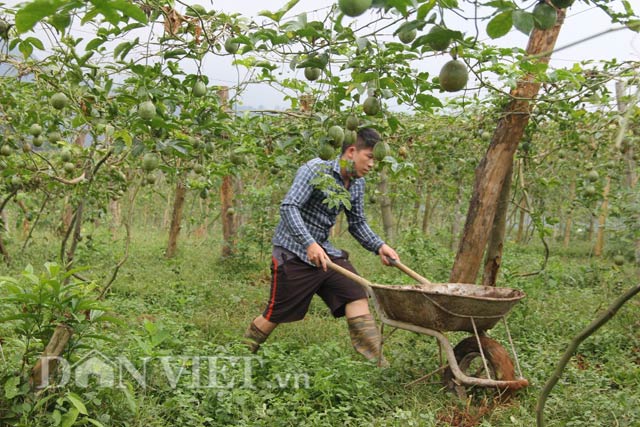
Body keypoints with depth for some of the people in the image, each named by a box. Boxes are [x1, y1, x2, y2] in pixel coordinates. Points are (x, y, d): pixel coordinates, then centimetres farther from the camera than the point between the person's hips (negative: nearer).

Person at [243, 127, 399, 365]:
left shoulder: (357, 184, 5)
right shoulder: (315, 170, -18)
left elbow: (357, 223, 14)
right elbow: (289, 207, -27)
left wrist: (379, 246, -2)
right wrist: (310, 244, -37)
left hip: (323, 250, 7)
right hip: (293, 251, -7)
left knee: (356, 295, -7)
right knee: (276, 314, 1)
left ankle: (376, 363, -5)